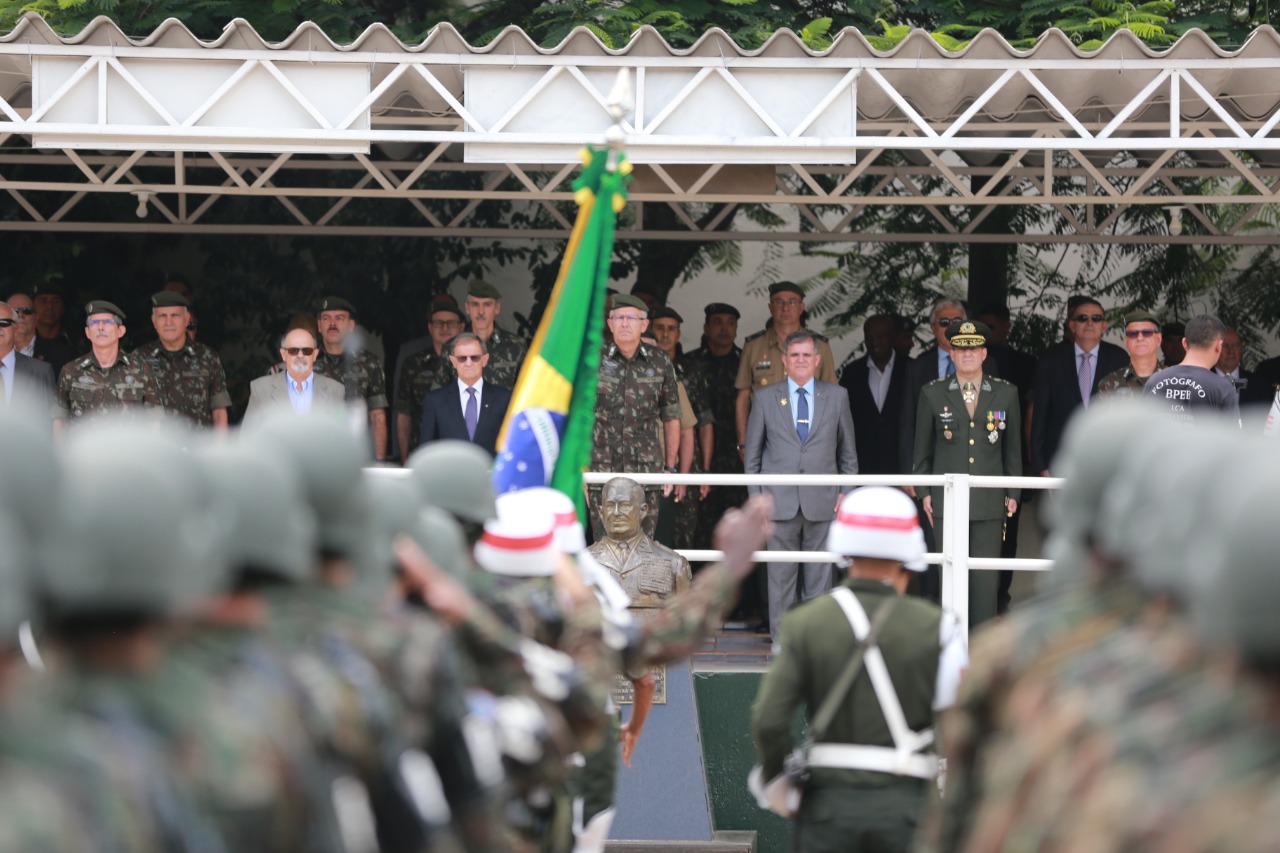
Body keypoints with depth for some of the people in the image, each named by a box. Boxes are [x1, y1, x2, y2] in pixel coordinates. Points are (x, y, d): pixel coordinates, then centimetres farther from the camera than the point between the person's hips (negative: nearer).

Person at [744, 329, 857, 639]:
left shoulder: (837, 396, 9)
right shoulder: (765, 398, 7)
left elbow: (848, 450, 13)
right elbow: (752, 452, 9)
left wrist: (846, 492, 4)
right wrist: (756, 497, 2)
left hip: (822, 503, 1)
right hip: (780, 503, -1)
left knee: (820, 576, 1)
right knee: (781, 576, 0)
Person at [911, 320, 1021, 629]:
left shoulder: (1006, 393, 7)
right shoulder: (932, 394, 5)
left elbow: (1013, 448, 12)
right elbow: (922, 449, 10)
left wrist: (1013, 493, 8)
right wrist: (924, 492, 5)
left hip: (990, 502, 0)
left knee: (986, 578, -1)